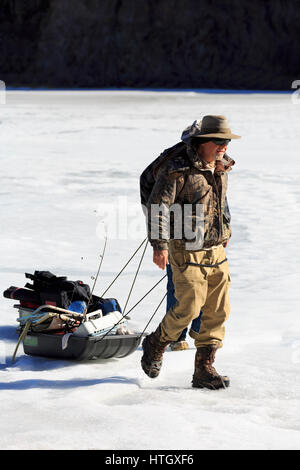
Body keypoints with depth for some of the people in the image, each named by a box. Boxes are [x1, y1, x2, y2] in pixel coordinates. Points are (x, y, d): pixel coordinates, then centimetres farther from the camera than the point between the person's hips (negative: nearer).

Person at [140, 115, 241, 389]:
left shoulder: (222, 167, 10)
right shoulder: (179, 168, -14)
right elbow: (158, 205, -16)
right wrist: (160, 245, -22)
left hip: (216, 250, 7)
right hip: (187, 250, -7)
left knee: (218, 311, 3)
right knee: (189, 308, -11)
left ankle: (204, 369, 10)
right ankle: (156, 345, 16)